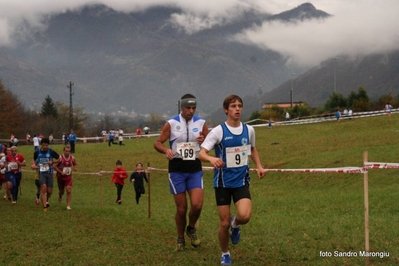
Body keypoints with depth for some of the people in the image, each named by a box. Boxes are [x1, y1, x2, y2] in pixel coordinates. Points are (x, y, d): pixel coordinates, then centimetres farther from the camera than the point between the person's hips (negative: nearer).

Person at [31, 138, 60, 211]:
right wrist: (33, 164, -1)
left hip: (49, 173, 1)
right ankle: (44, 206, -13)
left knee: (50, 191, 2)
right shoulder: (37, 152, 0)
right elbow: (34, 159, 19)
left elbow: (59, 158, 5)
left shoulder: (51, 152, -5)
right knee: (43, 188, -18)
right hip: (41, 173, 0)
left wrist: (52, 162, -11)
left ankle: (46, 200, 37)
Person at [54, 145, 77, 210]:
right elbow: (55, 166, -12)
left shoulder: (72, 158, -6)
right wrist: (61, 172, -22)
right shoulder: (60, 158, -16)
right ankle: (60, 197, 50)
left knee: (69, 191, -13)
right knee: (61, 191, 13)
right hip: (60, 176, -1)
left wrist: (75, 167, -10)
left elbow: (75, 164, 13)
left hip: (68, 176, 1)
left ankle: (68, 205, -8)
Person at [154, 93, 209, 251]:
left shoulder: (201, 123, 3)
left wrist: (204, 140, -14)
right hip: (177, 170, -1)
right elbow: (157, 143, 0)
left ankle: (191, 229, 17)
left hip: (195, 169, 1)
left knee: (197, 205, -13)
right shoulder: (171, 124, -2)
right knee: (181, 208, 1)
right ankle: (180, 239, 23)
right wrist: (166, 150, -22)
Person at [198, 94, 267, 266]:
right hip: (223, 182, -2)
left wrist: (259, 166, 7)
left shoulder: (249, 130, 1)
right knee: (224, 223, 1)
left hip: (241, 181, 2)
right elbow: (201, 153, -19)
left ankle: (235, 225, 16)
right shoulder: (218, 131, -11)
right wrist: (212, 159, -41)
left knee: (245, 216, -21)